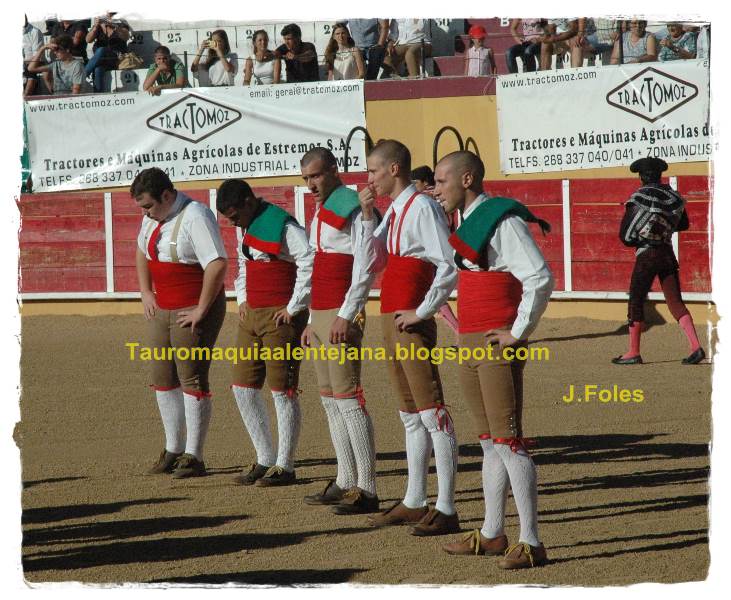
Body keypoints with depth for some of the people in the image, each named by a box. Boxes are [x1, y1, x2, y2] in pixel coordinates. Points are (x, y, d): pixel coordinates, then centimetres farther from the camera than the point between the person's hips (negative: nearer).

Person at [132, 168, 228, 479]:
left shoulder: (195, 217, -20)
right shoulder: (152, 217, 8)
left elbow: (217, 264, -27)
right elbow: (142, 251, 28)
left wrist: (201, 310, -22)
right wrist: (146, 293, 17)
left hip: (194, 311, -9)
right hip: (163, 310, 9)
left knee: (192, 380, -6)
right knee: (163, 380, 11)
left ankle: (193, 458, -1)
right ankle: (173, 451, 21)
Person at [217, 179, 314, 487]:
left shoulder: (283, 226, -15)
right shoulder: (248, 227, 14)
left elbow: (310, 264, -23)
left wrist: (293, 308, -18)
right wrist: (242, 300, 16)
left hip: (280, 317, -9)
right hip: (252, 315, 9)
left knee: (282, 390, -4)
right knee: (243, 387, 9)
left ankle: (284, 467, 3)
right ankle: (265, 460, 19)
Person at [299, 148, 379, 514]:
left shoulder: (352, 207, -10)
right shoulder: (320, 211, 19)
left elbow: (364, 268, -16)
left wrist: (346, 316, -21)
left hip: (341, 317, -10)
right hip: (320, 316, 10)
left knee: (347, 399, -12)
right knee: (330, 400, 11)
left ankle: (367, 490, -12)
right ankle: (345, 482, 16)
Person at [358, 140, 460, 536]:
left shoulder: (422, 208, -14)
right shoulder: (393, 211, 14)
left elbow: (449, 267, -20)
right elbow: (373, 262, 16)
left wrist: (421, 312, -17)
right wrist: (368, 217, 6)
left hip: (411, 324, -10)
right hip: (391, 319, 10)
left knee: (432, 413, -7)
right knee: (410, 414, 16)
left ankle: (446, 509, -7)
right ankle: (414, 502, 24)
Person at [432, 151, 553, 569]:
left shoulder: (502, 220, -14)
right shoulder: (469, 224, 16)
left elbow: (541, 278, -22)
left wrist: (518, 333, -18)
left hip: (499, 347, -10)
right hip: (471, 346, 10)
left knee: (508, 441, -11)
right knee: (489, 441, 15)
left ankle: (531, 542, -9)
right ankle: (492, 535, 22)